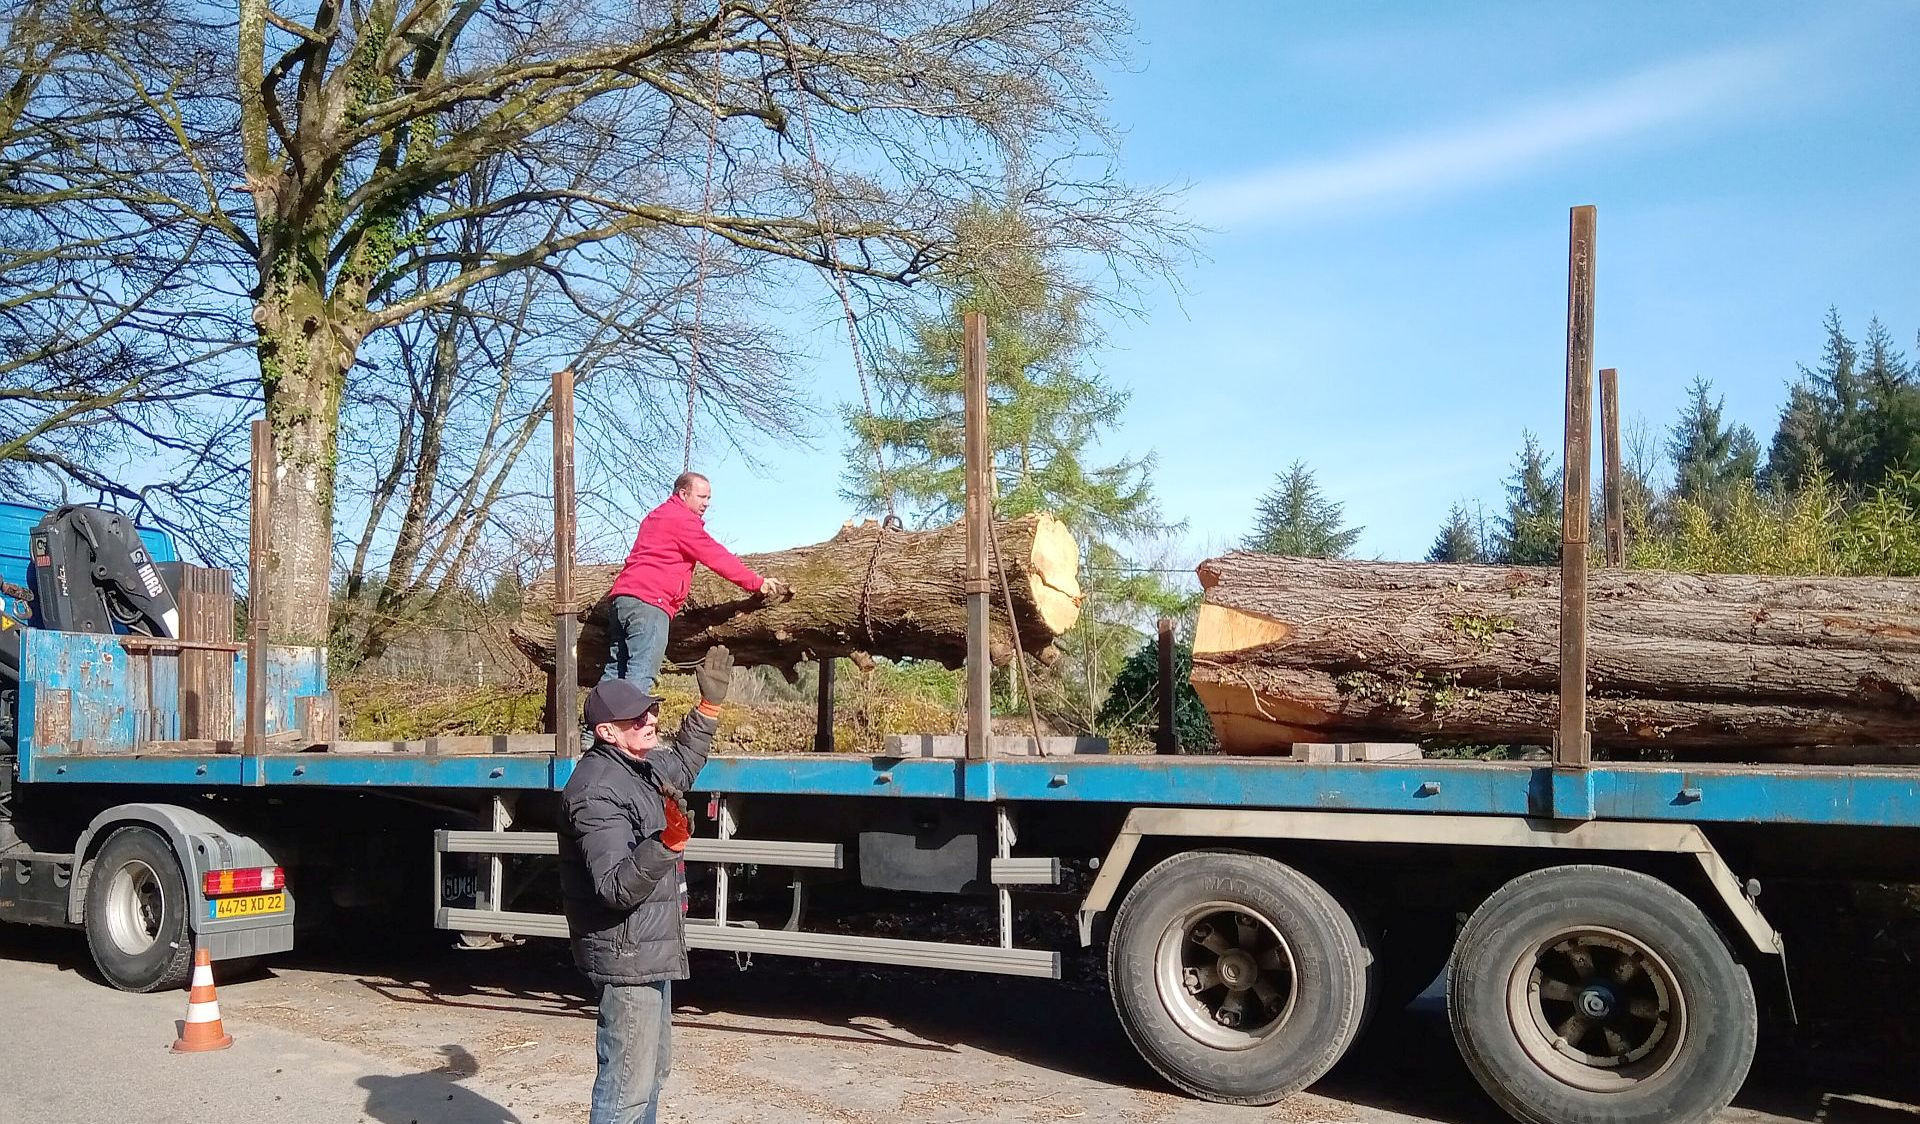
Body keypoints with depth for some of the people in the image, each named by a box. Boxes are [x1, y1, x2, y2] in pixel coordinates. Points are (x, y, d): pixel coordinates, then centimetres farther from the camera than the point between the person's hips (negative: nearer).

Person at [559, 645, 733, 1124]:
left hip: (652, 951, 10)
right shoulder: (597, 791, -24)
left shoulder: (642, 765, 5)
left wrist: (710, 703, 25)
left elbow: (681, 764, 30)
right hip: (627, 956, -10)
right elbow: (617, 887, -30)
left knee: (653, 1069, 23)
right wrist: (669, 840, -43)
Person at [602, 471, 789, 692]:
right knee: (641, 675, -14)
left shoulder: (656, 516, 28)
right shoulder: (682, 519, -4)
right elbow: (716, 557, -6)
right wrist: (758, 583, -2)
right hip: (649, 601, -10)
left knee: (616, 670, 11)